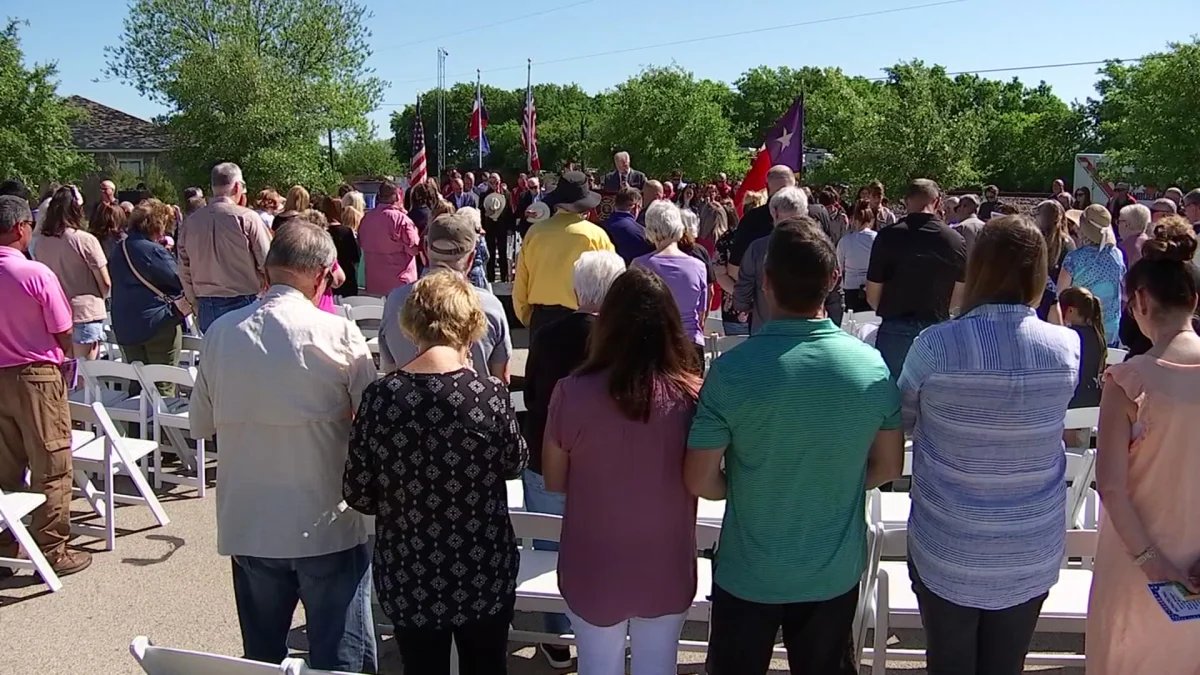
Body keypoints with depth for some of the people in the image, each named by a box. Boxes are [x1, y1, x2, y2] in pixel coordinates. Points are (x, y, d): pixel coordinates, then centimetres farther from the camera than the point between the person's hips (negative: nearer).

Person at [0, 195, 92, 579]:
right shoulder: (36, 274, -16)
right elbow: (63, 334, -10)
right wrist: (63, 356, 10)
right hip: (36, 377, -6)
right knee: (51, 468, 4)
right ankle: (52, 552, 9)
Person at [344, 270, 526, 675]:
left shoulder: (380, 396, -14)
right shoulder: (489, 394, -17)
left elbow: (357, 495, -6)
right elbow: (515, 463, 1)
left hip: (408, 578, 1)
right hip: (483, 574, 0)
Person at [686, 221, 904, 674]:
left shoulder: (734, 368, -22)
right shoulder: (873, 366, -13)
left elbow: (699, 480, -16)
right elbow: (887, 468, 0)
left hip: (748, 573, -2)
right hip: (834, 573, 3)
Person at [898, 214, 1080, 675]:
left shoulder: (935, 346, -18)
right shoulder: (1067, 347, -11)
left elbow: (903, 421, -2)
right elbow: (1046, 415, 5)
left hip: (947, 553, -2)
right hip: (1034, 554, 3)